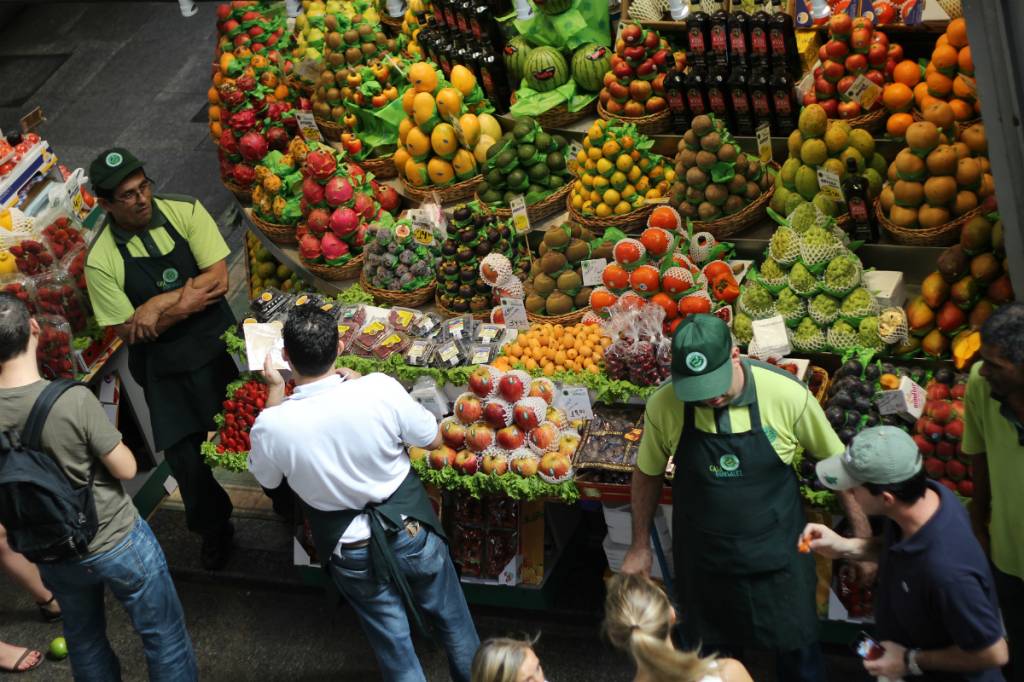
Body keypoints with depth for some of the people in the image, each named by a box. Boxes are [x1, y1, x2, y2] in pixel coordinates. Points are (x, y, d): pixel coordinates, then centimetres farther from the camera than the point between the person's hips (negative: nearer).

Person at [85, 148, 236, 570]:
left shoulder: (185, 212, -11)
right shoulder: (101, 261, -15)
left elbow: (219, 279, -15)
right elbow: (129, 331, -13)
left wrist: (160, 304, -22)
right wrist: (186, 301, -21)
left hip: (222, 346, 1)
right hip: (166, 370, -1)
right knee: (186, 459, 3)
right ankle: (214, 530, 32)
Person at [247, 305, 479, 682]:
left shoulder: (270, 425, -24)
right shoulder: (380, 389, -25)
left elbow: (266, 479, 1)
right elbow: (434, 440, -6)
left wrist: (274, 391, -1)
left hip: (351, 551, 0)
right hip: (411, 530, 0)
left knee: (395, 649, 20)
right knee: (453, 621, 27)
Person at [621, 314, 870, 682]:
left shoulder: (788, 394, -23)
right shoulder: (663, 406, -18)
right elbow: (647, 474, 1)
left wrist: (863, 538, -3)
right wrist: (640, 546, 8)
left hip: (778, 557, -1)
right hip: (704, 561, 1)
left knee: (798, 652, 18)